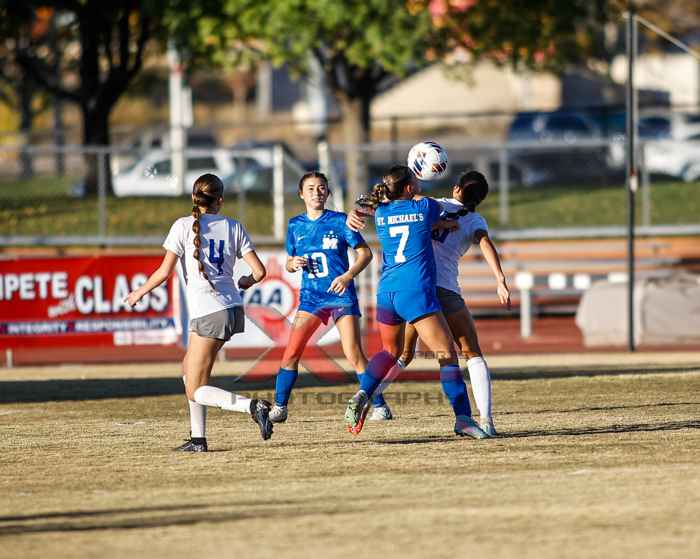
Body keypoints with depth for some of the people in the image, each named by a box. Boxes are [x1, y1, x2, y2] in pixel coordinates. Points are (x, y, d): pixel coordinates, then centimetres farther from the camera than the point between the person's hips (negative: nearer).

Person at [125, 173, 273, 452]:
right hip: (233, 307, 6)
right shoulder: (233, 227, 7)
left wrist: (140, 292, 11)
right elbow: (259, 271, 3)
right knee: (189, 368, 23)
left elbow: (164, 272, -7)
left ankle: (252, 406, -25)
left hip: (207, 313, -6)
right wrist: (246, 282, 26)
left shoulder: (184, 226, -4)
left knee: (196, 391, -1)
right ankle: (198, 438, 18)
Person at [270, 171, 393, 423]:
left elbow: (365, 253, -1)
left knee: (354, 355, -11)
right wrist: (294, 264, -7)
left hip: (340, 294, -3)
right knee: (291, 353, -6)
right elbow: (289, 263, 17)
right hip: (310, 296, 3)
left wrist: (347, 276, -16)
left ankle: (379, 406, -2)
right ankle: (279, 408, 5)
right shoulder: (295, 225, 8)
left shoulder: (339, 221, -3)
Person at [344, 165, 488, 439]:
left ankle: (362, 395, 6)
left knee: (390, 350, 26)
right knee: (447, 353, -6)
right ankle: (463, 418, -16)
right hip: (416, 292, -5)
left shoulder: (381, 213, 9)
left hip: (386, 291, 5)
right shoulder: (425, 207, -1)